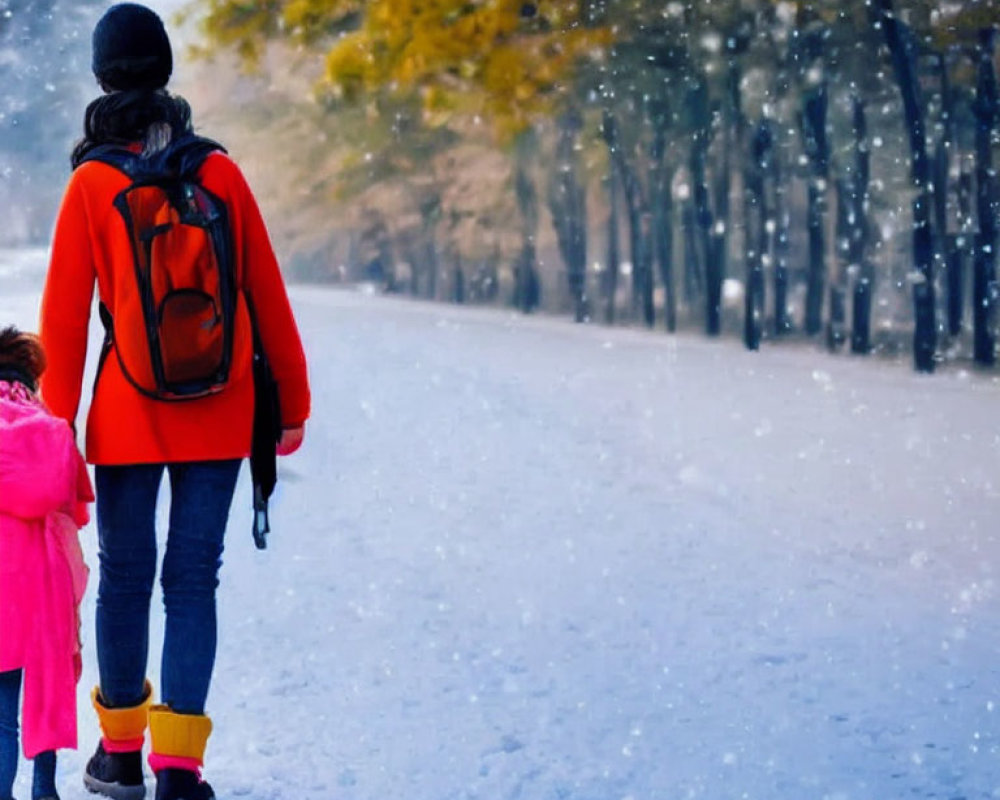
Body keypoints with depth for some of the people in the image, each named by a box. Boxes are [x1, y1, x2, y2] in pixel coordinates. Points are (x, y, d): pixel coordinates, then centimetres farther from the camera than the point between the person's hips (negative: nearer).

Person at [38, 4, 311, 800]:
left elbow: (66, 316, -4)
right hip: (218, 414, 1)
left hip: (128, 413, -1)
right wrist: (291, 401, 13)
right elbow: (268, 295, 4)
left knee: (125, 572, 11)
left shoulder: (91, 185, -4)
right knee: (193, 577, 3)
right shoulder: (220, 173, 1)